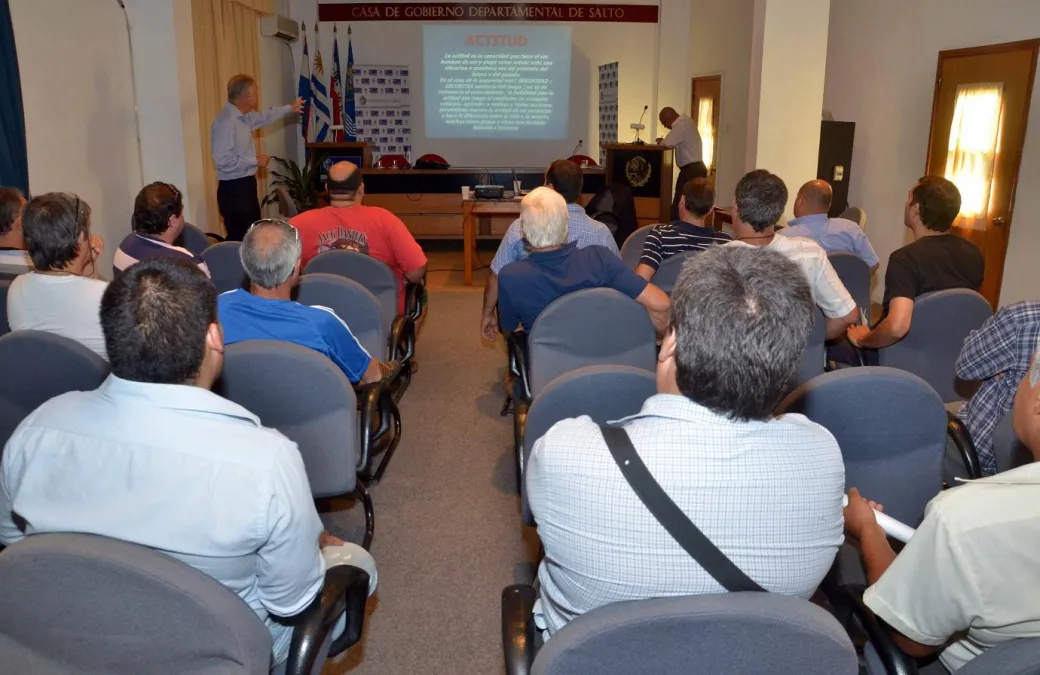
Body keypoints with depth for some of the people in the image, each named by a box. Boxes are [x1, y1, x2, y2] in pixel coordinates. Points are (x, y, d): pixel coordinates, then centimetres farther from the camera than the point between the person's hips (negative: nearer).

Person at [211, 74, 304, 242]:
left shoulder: (243, 117, 8)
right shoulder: (226, 122, -22)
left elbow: (263, 117, 31)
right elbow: (224, 161, -28)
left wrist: (289, 108, 38)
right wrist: (255, 161, -18)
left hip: (246, 185, 10)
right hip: (234, 189, -10)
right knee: (240, 239, -6)